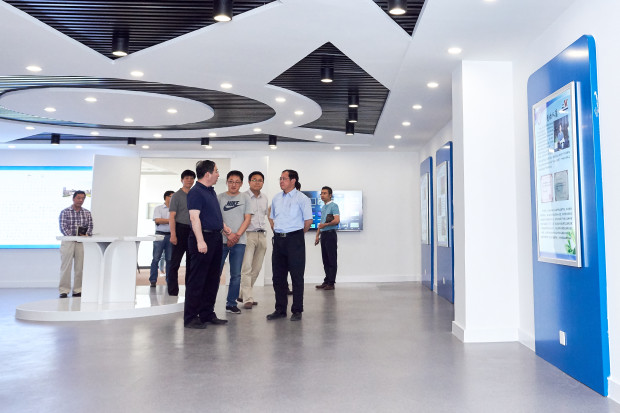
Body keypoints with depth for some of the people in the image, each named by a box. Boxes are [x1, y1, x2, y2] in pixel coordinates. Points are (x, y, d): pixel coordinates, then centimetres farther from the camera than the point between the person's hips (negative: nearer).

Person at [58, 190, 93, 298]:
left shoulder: (87, 213, 12)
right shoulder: (65, 212, 2)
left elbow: (90, 226, 7)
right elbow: (63, 227, -7)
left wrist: (86, 234, -12)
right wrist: (73, 237, -17)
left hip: (82, 243, 3)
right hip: (68, 242, -3)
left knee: (80, 267, 4)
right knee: (66, 267, -2)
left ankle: (78, 290, 12)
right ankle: (64, 291, 4)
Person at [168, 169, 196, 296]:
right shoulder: (177, 195, -1)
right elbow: (172, 216, -7)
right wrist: (173, 234, -16)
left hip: (194, 231, 5)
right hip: (181, 229, -5)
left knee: (192, 262, 10)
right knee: (175, 262, -2)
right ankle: (173, 291, 4)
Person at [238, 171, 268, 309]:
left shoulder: (264, 198, 15)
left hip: (262, 235, 6)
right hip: (248, 234, -6)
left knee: (256, 268, 8)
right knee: (246, 268, -10)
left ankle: (243, 295, 19)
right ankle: (247, 299, -8)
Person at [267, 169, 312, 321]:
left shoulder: (302, 199, -5)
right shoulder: (276, 198, 13)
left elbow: (308, 220, -4)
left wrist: (297, 234, 4)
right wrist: (276, 232, 15)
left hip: (294, 240, -6)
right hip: (278, 240, 6)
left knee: (297, 276, 0)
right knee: (278, 276, 9)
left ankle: (297, 311, 9)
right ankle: (280, 309, 21)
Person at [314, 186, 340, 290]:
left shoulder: (333, 206, -7)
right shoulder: (322, 207, 19)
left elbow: (337, 220, -18)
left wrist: (325, 224, -19)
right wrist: (317, 235, 19)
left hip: (330, 234, -9)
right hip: (323, 235, 9)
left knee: (332, 260, -4)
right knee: (325, 260, 10)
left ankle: (331, 283, -2)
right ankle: (326, 281, 16)